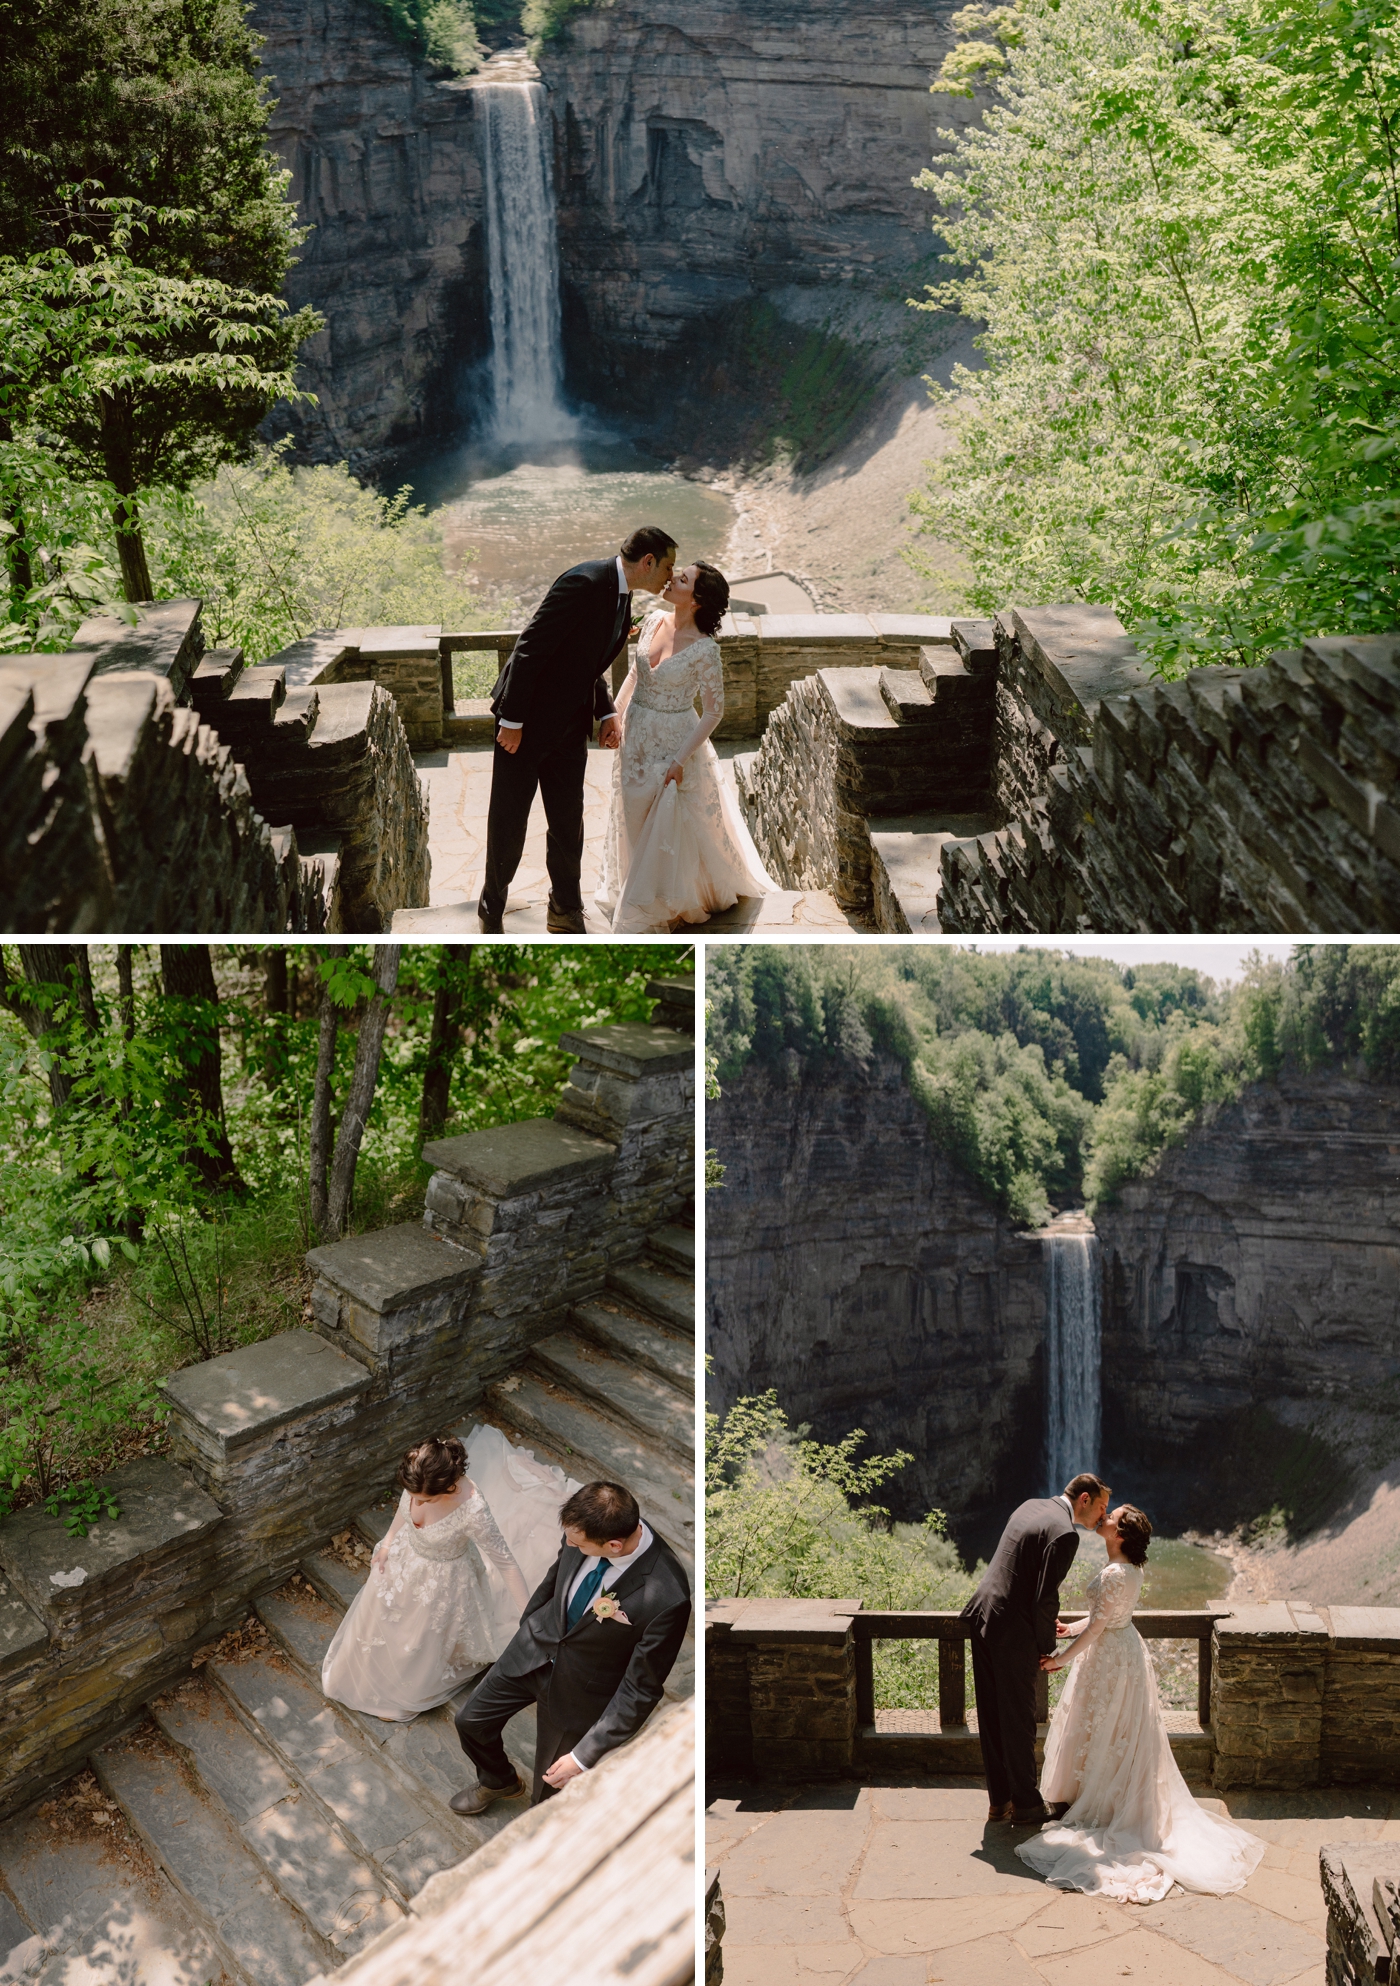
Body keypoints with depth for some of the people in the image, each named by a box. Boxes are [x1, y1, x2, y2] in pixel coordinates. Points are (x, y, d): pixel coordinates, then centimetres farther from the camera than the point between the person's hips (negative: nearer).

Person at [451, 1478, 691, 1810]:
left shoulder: (666, 1598, -39)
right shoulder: (585, 1526, -23)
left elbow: (641, 1689, -25)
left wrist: (584, 1756, -19)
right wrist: (527, 1623, 17)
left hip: (580, 1691, -5)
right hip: (537, 1646, 5)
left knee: (551, 1789, 11)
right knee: (471, 1721, 20)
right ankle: (498, 1782, 53)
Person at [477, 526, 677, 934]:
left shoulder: (622, 597, 8)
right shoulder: (586, 582, -21)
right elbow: (531, 648, -22)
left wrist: (607, 713, 1)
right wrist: (512, 720, -21)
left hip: (569, 726, 8)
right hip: (528, 719, -8)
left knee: (568, 823, 11)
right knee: (509, 820, 6)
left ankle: (566, 911, 25)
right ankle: (492, 907, 24)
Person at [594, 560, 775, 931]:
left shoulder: (704, 649, -22)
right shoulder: (654, 620, -5)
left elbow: (713, 711, -16)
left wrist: (681, 759, -18)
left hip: (675, 741, -6)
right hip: (637, 736, 6)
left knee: (671, 827, 7)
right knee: (634, 822, 20)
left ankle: (667, 905, 27)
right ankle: (636, 896, 42)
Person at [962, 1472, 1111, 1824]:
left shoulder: (1032, 1505, 11)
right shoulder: (1064, 1534, -16)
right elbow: (1045, 1598, -17)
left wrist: (1043, 1623, 20)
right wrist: (1047, 1647, -4)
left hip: (983, 1619, 9)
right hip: (1013, 1632, -9)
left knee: (992, 1717, 15)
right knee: (1019, 1720, 6)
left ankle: (999, 1801, 26)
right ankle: (1025, 1805, 19)